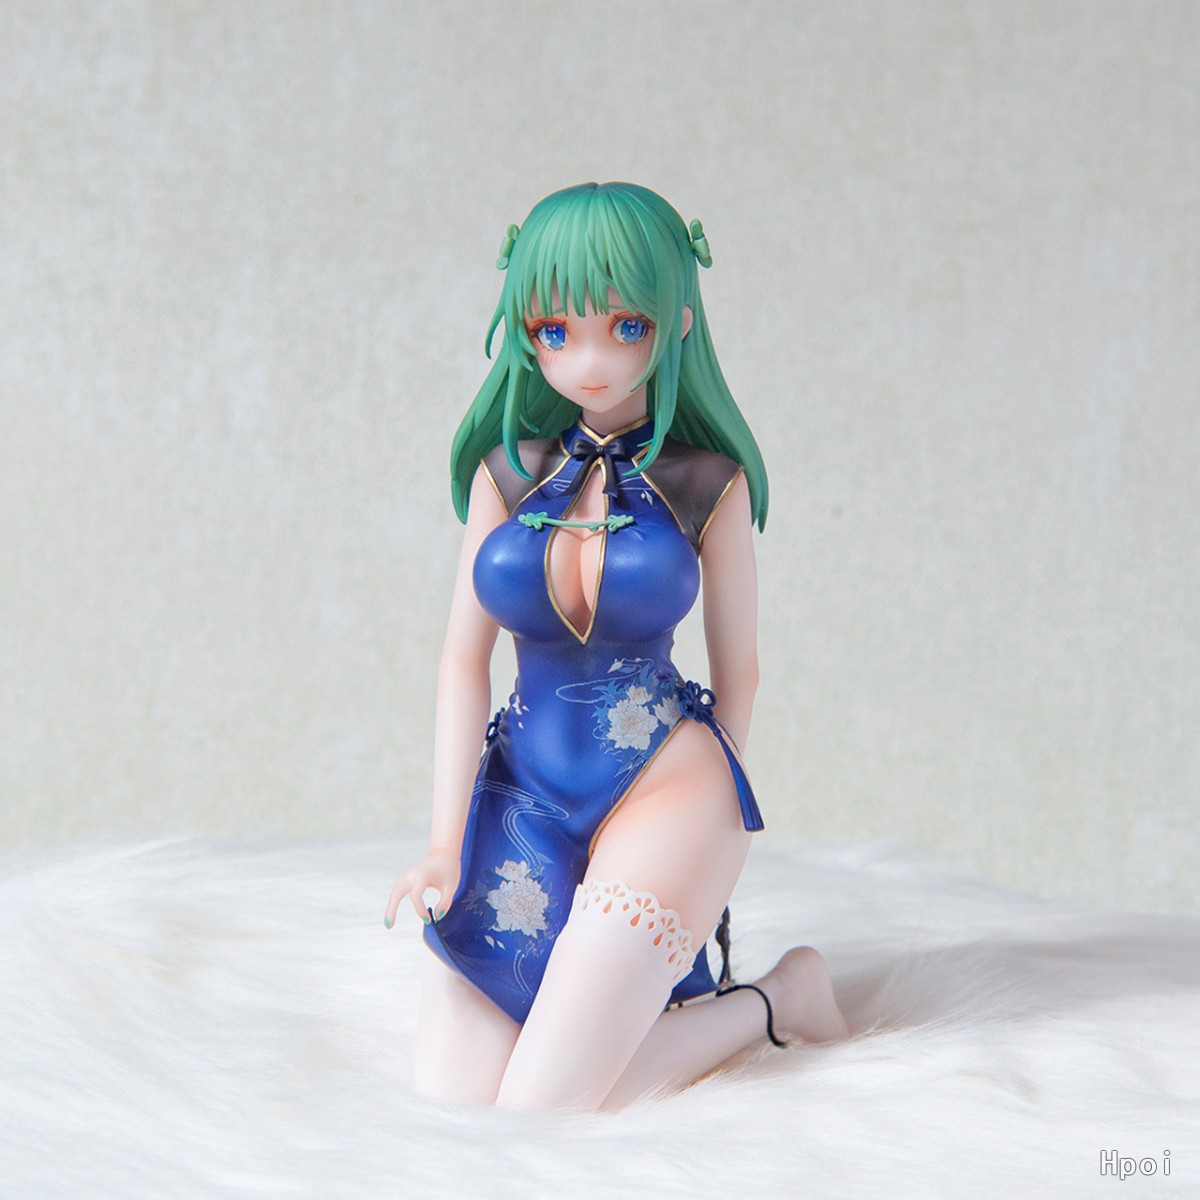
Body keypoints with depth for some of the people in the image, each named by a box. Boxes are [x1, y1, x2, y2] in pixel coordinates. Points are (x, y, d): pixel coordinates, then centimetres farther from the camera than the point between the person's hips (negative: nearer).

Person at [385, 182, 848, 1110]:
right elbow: (465, 660, 2)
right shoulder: (508, 468, 4)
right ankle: (641, 977, 19)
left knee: (540, 1108, -15)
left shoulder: (708, 480, -4)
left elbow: (738, 669, 4)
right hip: (522, 789, 4)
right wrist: (446, 841, -5)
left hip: (663, 787, -4)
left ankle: (771, 999, 9)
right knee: (452, 1094, -7)